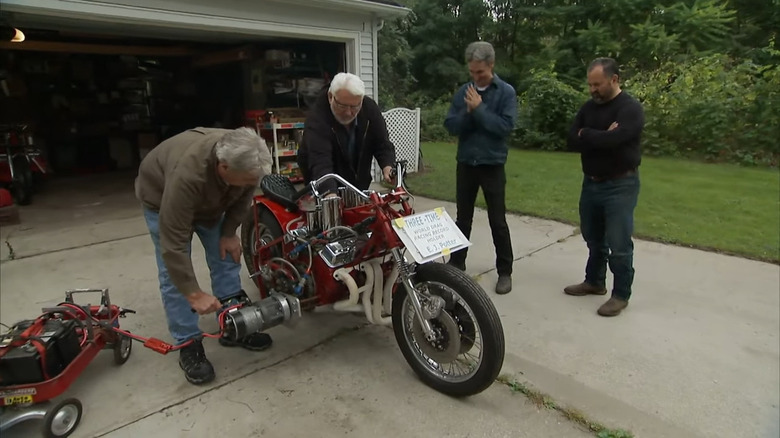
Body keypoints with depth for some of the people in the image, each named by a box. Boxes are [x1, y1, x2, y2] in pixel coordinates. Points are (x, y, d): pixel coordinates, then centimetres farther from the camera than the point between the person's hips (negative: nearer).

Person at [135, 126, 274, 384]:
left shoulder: (246, 159, -30)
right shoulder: (187, 175, -45)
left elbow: (242, 197, -7)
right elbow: (173, 242, -41)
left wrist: (229, 233, -12)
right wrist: (194, 294, -37)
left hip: (211, 198, 5)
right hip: (161, 196, -5)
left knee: (227, 257, 2)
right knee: (173, 274, -10)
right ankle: (188, 345, 2)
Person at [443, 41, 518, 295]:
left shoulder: (506, 92, -5)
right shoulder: (463, 92, 5)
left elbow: (506, 126, -17)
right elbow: (451, 126, -1)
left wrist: (479, 109, -17)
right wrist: (468, 112, -17)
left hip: (492, 165, -3)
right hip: (465, 164, 3)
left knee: (498, 221, 2)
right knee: (463, 218, 13)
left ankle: (505, 272, 15)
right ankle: (456, 264, 27)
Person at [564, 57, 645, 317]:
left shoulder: (631, 109, -12)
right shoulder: (589, 107, 8)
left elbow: (611, 140, -27)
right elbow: (572, 141, -3)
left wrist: (586, 134, -10)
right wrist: (600, 137, -16)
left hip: (620, 186, -7)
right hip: (591, 183, 7)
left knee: (619, 244, -1)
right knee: (594, 238, 18)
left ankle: (621, 295, 13)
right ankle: (594, 281, 34)